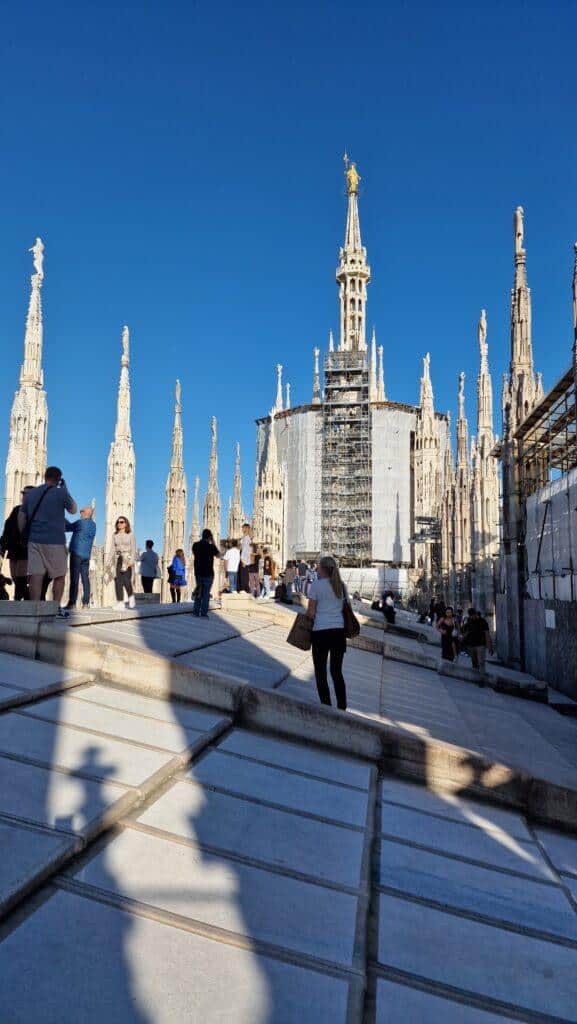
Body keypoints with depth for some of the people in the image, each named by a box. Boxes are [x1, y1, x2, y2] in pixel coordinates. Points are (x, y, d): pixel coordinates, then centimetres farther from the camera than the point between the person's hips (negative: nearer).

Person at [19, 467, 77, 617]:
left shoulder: (30, 493, 11)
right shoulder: (61, 493, -2)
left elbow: (21, 517, 11)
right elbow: (73, 510, 14)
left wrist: (23, 535, 18)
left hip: (34, 540, 4)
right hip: (55, 541, -3)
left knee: (36, 575, -2)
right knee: (59, 575, 9)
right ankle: (56, 607, 6)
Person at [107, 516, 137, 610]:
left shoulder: (130, 534, 3)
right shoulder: (115, 535, 14)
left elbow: (133, 549, -3)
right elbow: (112, 549, 13)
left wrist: (132, 561, -15)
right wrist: (109, 562, 5)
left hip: (127, 559, -4)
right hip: (117, 559, 4)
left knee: (126, 580, -16)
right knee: (118, 581, -4)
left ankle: (131, 596, 10)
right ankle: (120, 603, -1)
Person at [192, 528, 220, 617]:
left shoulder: (196, 545, 0)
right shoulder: (211, 546, -13)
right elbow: (218, 556, 3)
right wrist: (213, 544, 5)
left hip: (198, 572, 5)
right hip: (208, 573, -5)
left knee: (199, 592, 16)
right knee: (206, 593, 0)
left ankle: (196, 611, 15)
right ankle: (203, 613, -1)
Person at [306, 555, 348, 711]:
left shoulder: (316, 585, -6)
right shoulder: (341, 586, 9)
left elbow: (311, 613, -6)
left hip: (321, 631, -5)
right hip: (339, 631, 5)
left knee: (320, 672, 6)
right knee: (337, 671, 14)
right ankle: (342, 708, 13)